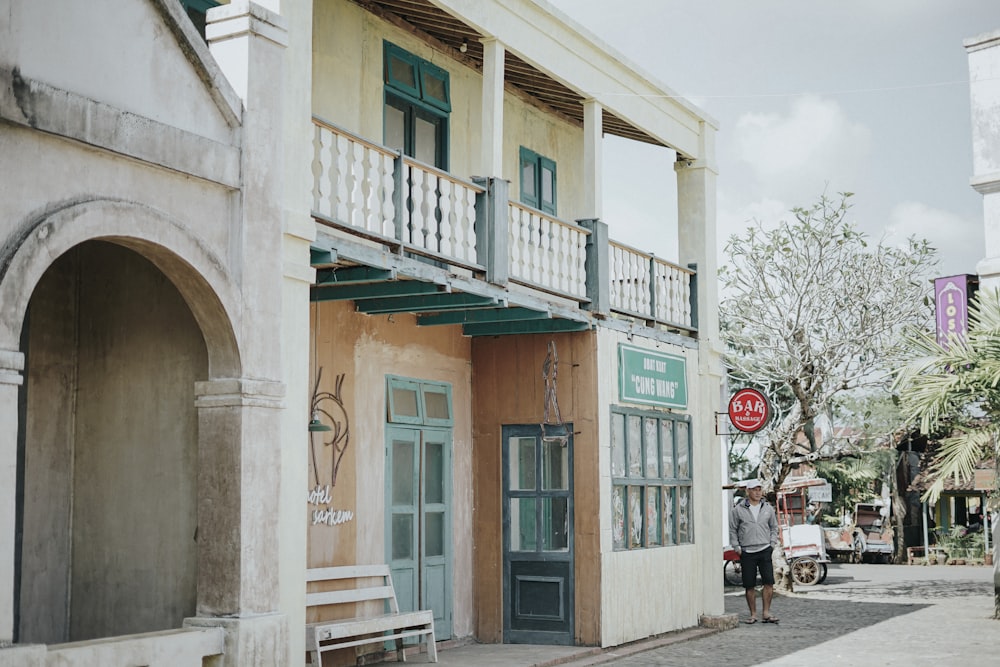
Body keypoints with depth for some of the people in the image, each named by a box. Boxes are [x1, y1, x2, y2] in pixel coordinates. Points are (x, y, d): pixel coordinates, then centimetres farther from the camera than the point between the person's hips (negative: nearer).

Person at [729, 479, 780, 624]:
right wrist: (737, 548, -1)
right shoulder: (738, 509, 1)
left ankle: (766, 613, 3)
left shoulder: (768, 508, 9)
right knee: (749, 586, 2)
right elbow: (732, 530, 6)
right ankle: (753, 614, 12)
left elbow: (774, 527, 19)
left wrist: (772, 544, 8)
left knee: (769, 582, -7)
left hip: (765, 551, 2)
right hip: (746, 552, -1)